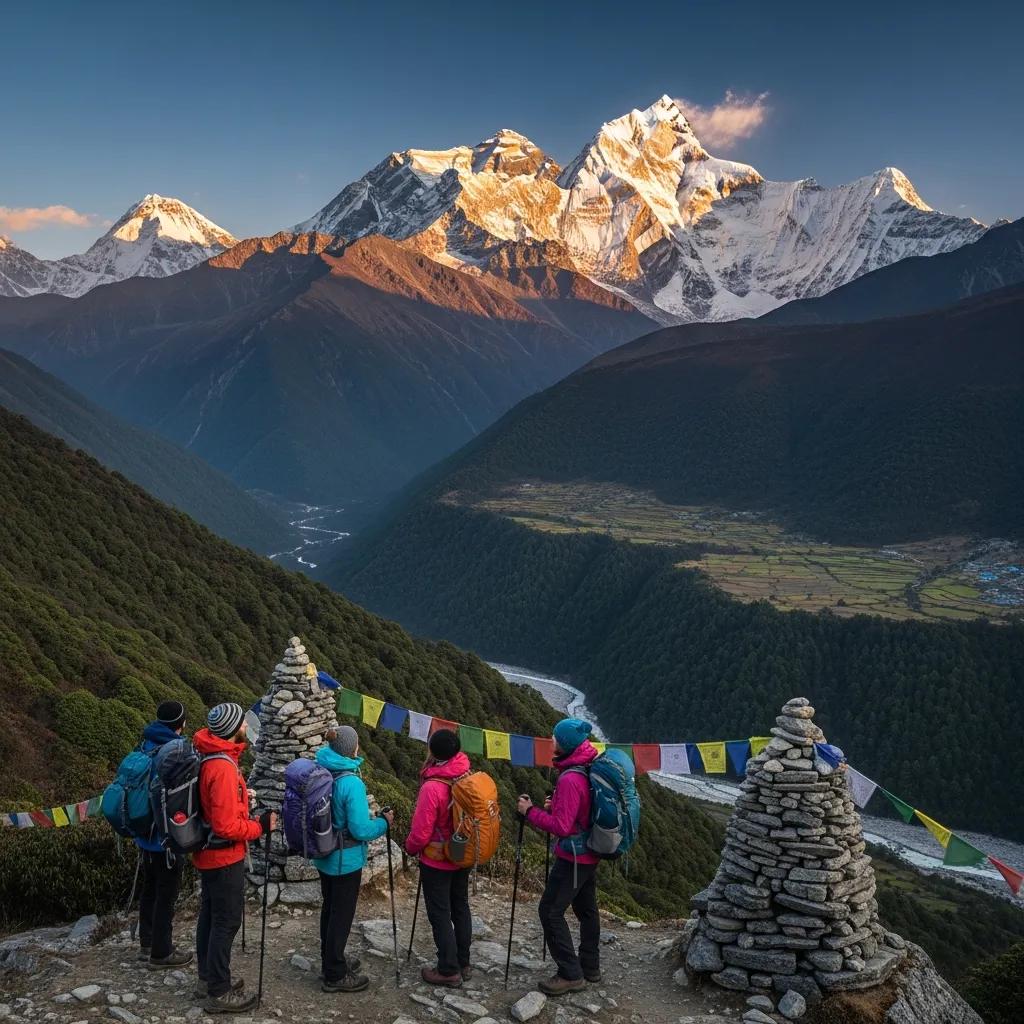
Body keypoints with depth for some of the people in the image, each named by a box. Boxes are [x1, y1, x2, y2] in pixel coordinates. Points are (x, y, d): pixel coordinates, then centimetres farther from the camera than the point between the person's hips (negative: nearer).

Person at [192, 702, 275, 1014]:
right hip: (225, 857, -9)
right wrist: (261, 826, -16)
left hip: (208, 854, 9)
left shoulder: (207, 757, 1)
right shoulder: (223, 767, -27)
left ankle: (208, 978, 33)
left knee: (210, 915, 20)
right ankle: (219, 993, 12)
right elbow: (226, 826, -27)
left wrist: (239, 797, 10)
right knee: (226, 922, 2)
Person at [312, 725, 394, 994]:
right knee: (342, 914, 6)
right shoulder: (351, 783, -27)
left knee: (329, 908, 22)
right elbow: (361, 830, -24)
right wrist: (384, 822, -7)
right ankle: (335, 976, 18)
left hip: (323, 855, 8)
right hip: (346, 860, -8)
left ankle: (331, 960, 39)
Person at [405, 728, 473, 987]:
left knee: (440, 914, 6)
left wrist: (410, 848, 0)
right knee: (460, 908, 18)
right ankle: (463, 963, 29)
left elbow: (421, 832, -20)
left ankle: (448, 971, 14)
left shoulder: (432, 788, -27)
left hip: (436, 861, -6)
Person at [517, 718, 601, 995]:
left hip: (573, 857, -9)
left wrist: (531, 812, -15)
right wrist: (556, 806, 6)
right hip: (591, 855, 9)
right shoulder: (591, 771, 3)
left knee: (550, 910, -3)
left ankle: (571, 974, 1)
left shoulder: (570, 779, -26)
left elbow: (561, 826, -26)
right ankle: (590, 966, 30)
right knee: (586, 909, 19)